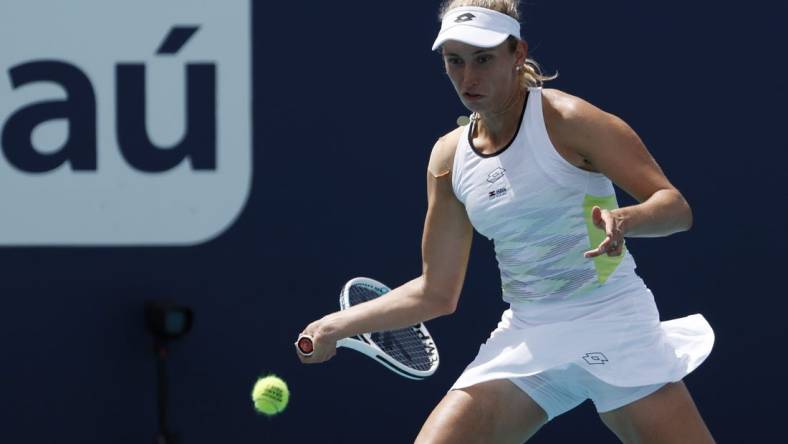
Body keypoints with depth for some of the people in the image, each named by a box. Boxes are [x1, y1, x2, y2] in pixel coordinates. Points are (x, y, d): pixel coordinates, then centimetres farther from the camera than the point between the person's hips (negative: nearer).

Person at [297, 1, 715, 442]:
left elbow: (675, 206, -13)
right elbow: (436, 292, 15)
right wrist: (338, 325, 10)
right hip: (526, 341, 5)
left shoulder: (565, 120, -10)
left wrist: (624, 219, -33)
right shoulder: (449, 157, 7)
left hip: (615, 329, -4)